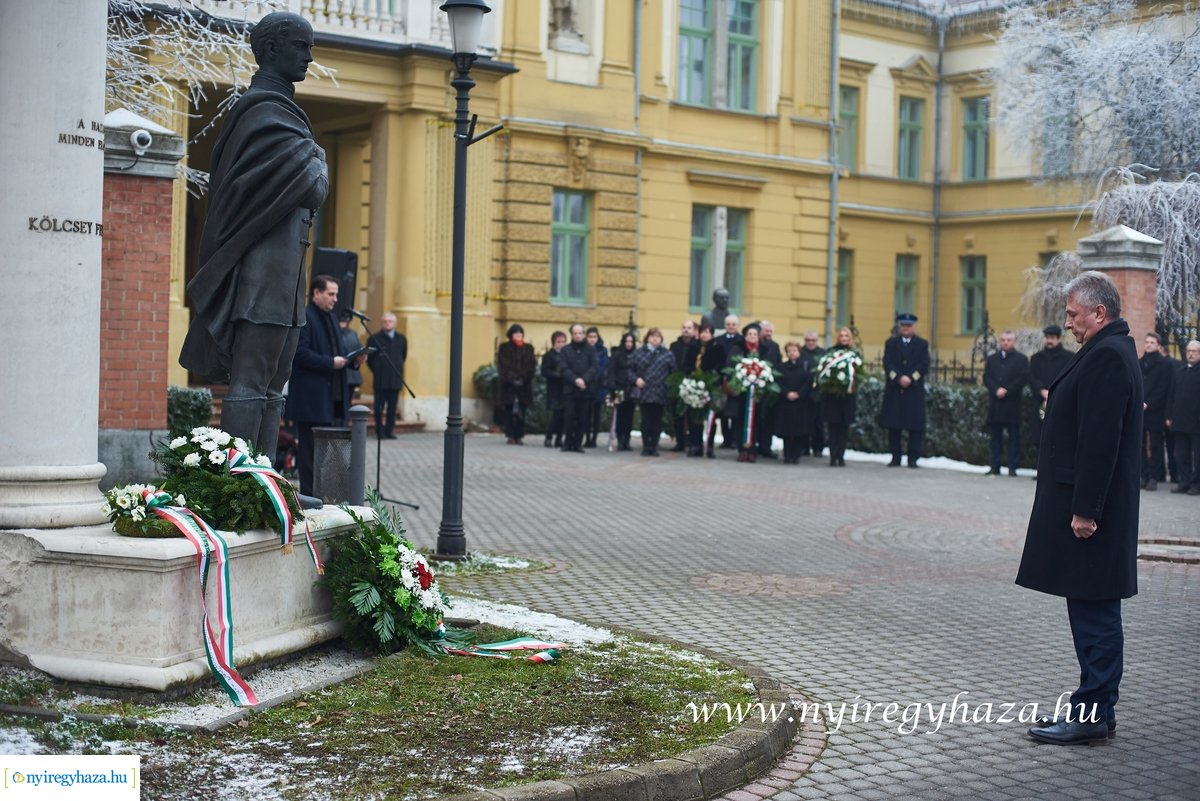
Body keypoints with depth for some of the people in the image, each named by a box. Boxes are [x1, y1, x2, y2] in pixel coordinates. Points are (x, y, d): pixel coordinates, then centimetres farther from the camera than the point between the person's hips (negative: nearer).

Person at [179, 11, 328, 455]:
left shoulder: (277, 109, 20)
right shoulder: (266, 113, -11)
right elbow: (314, 189, -17)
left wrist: (308, 161, 4)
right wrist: (316, 160, 2)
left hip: (282, 271, 10)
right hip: (267, 267, -10)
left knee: (272, 387, 11)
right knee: (250, 385, -11)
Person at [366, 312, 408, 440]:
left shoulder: (401, 339, 8)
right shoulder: (375, 338, -3)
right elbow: (369, 358, 2)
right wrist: (376, 371, 4)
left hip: (396, 378, 3)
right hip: (380, 380, -3)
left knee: (392, 407, 6)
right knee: (379, 406, 0)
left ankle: (389, 431, 11)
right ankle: (380, 432, 4)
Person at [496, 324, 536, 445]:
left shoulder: (528, 348, 11)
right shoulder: (504, 348, 5)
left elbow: (532, 366, 4)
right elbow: (502, 366, -2)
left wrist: (523, 378, -10)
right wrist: (511, 379, -12)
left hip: (523, 385, 1)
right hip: (507, 385, -1)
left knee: (521, 412, 0)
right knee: (508, 411, -1)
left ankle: (519, 436, 3)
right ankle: (510, 436, 1)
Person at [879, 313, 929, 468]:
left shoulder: (922, 344, 10)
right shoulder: (891, 343, 11)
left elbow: (924, 366, -1)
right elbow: (887, 364, 0)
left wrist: (910, 379, -14)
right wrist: (899, 378, -14)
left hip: (915, 390, -1)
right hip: (894, 390, 1)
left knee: (915, 425, -3)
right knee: (893, 425, 2)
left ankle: (913, 458, 1)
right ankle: (895, 457, 9)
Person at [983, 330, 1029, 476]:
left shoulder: (1021, 359, 5)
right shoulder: (992, 359, 17)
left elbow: (1023, 379, -5)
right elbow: (986, 378, 7)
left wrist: (1007, 391, -12)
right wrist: (996, 390, -11)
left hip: (1012, 404, -4)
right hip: (995, 403, 4)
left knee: (1014, 436, -2)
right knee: (996, 436, 5)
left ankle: (1013, 467, -1)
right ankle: (995, 467, 8)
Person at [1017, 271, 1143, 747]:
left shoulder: (1108, 356, -16)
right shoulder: (1110, 352, 17)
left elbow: (1100, 439, -22)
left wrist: (1085, 509, -22)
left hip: (1088, 510, -11)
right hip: (1086, 504, 11)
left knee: (1094, 613, -5)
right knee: (1094, 613, 14)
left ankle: (1092, 716, 1)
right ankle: (1094, 708, 22)